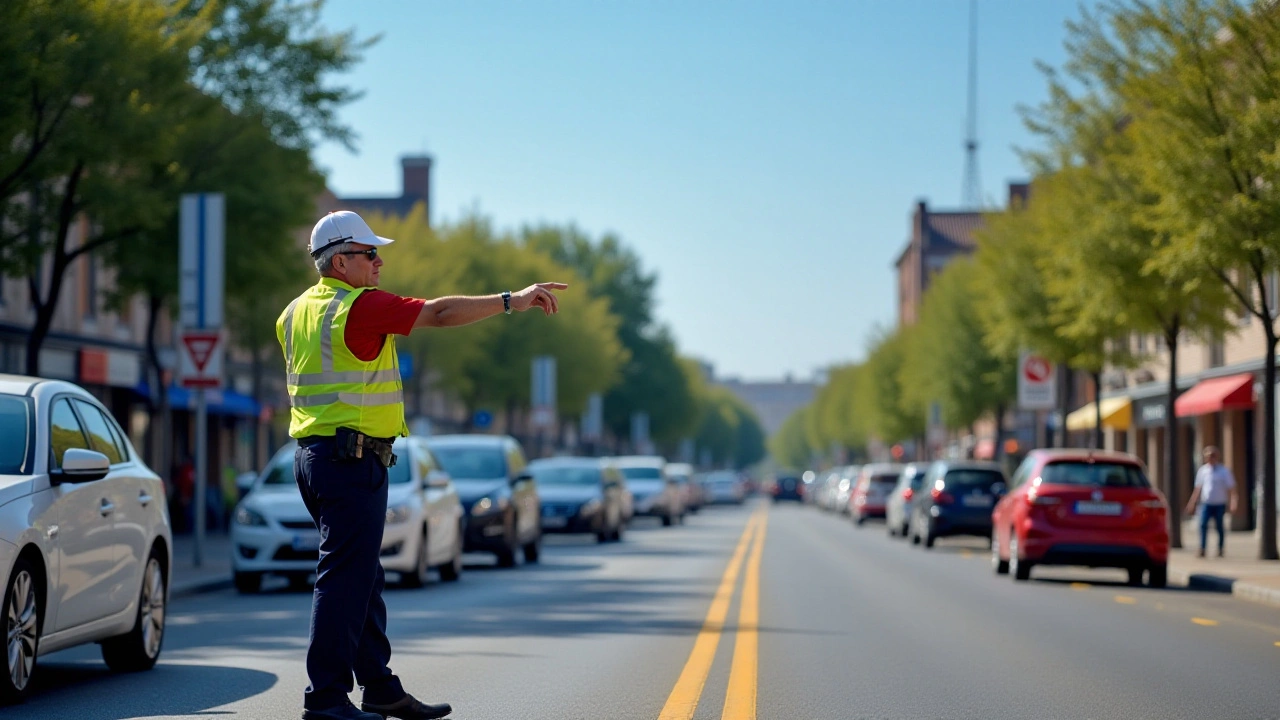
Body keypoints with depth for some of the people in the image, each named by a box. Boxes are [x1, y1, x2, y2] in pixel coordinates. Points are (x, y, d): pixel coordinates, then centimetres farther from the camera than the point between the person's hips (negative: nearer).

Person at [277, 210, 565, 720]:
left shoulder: (295, 312, 15)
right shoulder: (361, 306, -13)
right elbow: (439, 313, -16)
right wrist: (513, 300, -14)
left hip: (312, 455, 10)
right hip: (352, 459, -10)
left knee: (363, 578, 14)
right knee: (345, 578, -7)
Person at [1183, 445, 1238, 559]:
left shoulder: (1224, 471, -3)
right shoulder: (1202, 470, 6)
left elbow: (1231, 489, -3)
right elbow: (1198, 489, 13)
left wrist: (1233, 504, -12)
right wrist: (1192, 503, 12)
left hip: (1219, 504, -2)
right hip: (1206, 503, 2)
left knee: (1219, 526, 7)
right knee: (1203, 524, -15)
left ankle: (1220, 550, 21)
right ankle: (1202, 549, -17)